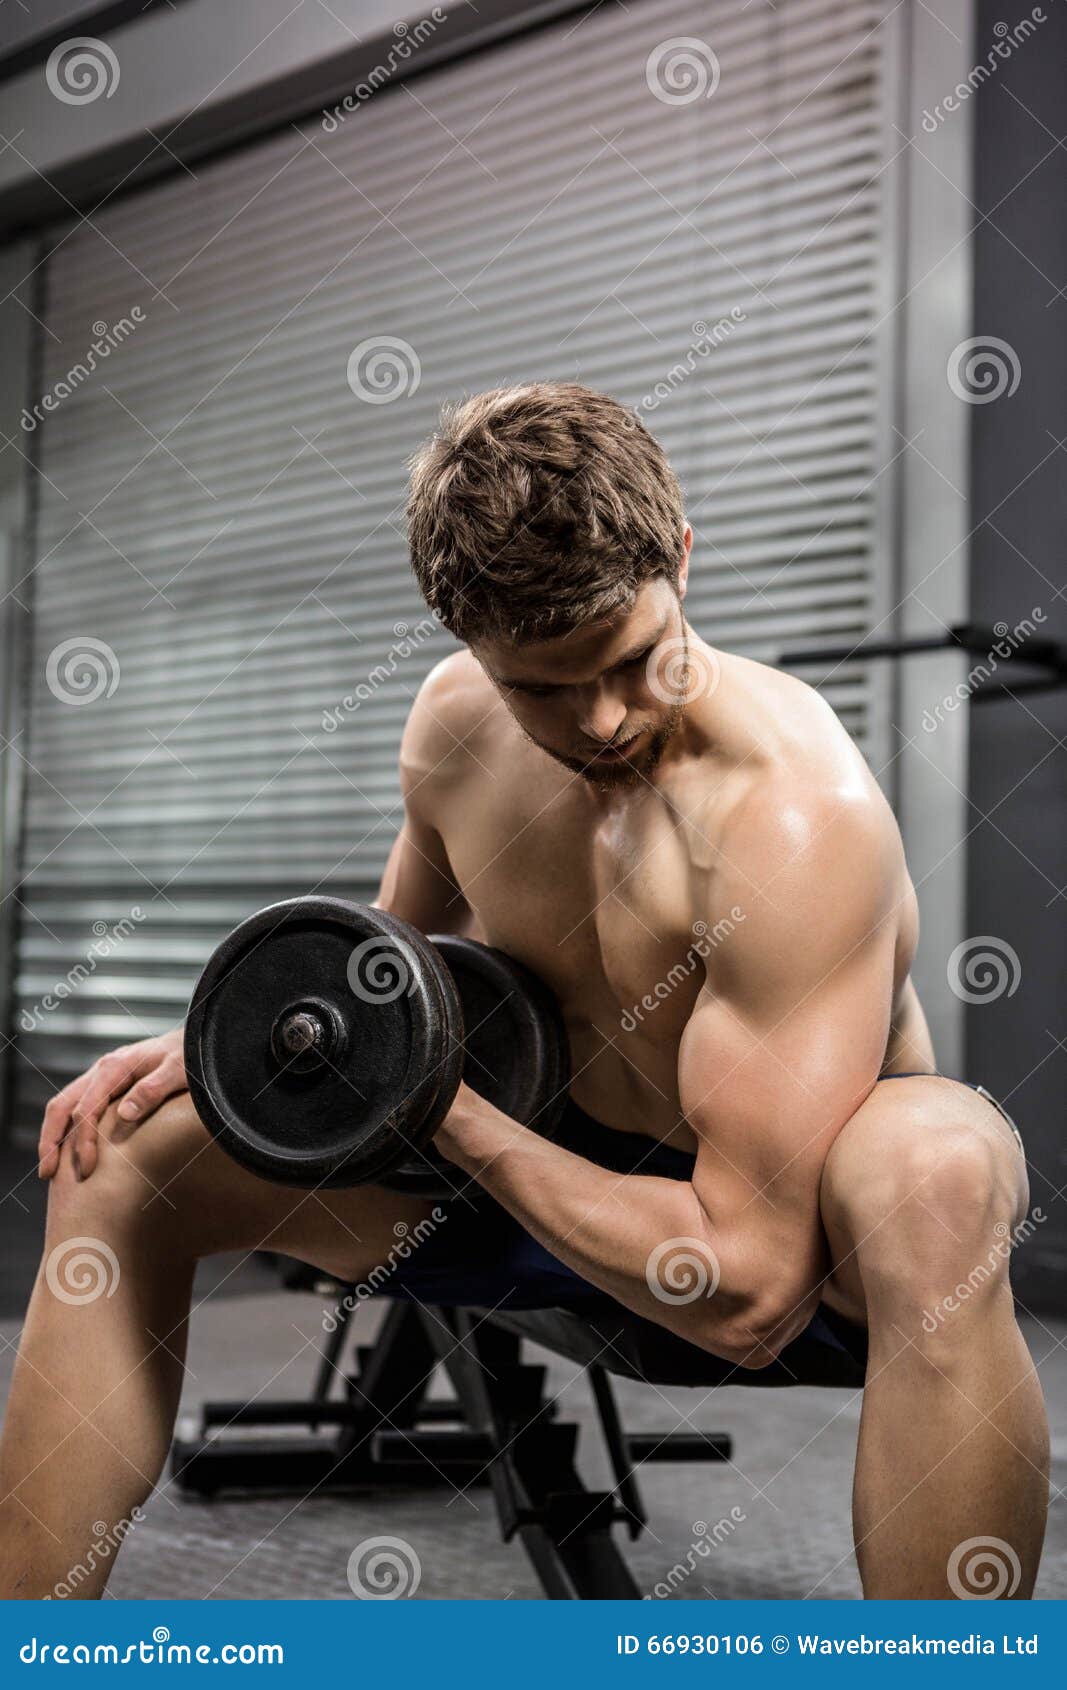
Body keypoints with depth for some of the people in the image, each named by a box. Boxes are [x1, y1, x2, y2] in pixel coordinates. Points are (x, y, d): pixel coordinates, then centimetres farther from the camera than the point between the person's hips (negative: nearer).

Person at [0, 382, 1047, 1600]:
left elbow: (748, 1293, -34)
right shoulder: (455, 721, -9)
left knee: (936, 1163, -43)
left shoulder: (796, 810, -31)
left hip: (790, 1210, -5)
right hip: (563, 1166, 6)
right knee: (122, 1152, -1)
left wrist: (449, 1115, -25)